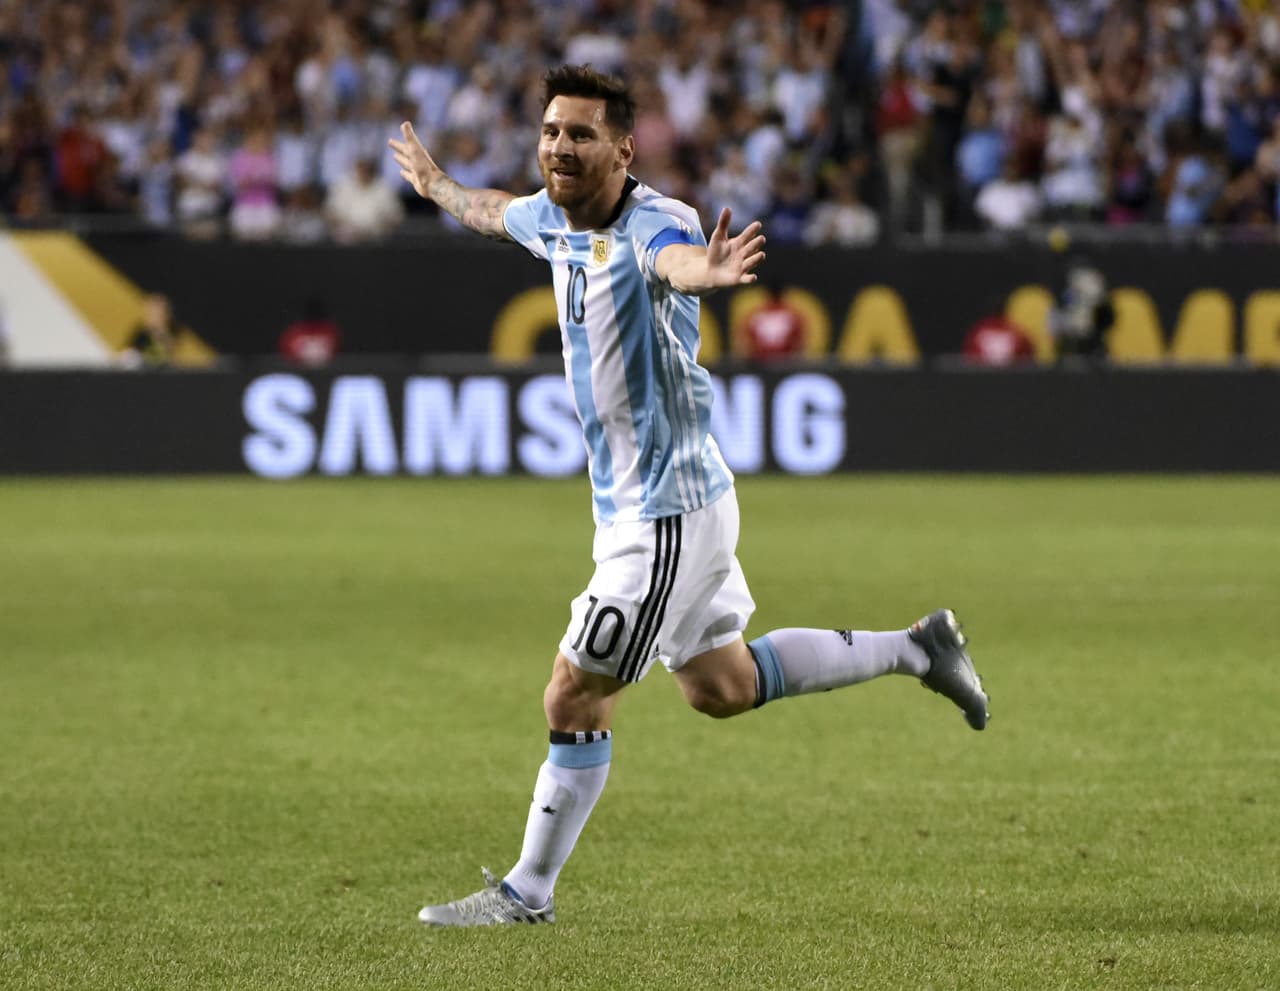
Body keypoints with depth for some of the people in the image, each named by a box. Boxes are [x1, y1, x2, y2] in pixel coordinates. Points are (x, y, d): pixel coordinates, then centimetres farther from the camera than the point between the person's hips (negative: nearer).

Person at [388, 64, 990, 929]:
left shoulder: (652, 224, -23)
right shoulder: (556, 217, 3)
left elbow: (679, 261, -49)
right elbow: (496, 213, 28)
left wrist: (710, 272, -72)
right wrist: (434, 183, 46)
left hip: (665, 514, -9)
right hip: (633, 503, 9)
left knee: (574, 702, -4)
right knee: (720, 687, 21)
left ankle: (528, 892, 10)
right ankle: (918, 650, 32)